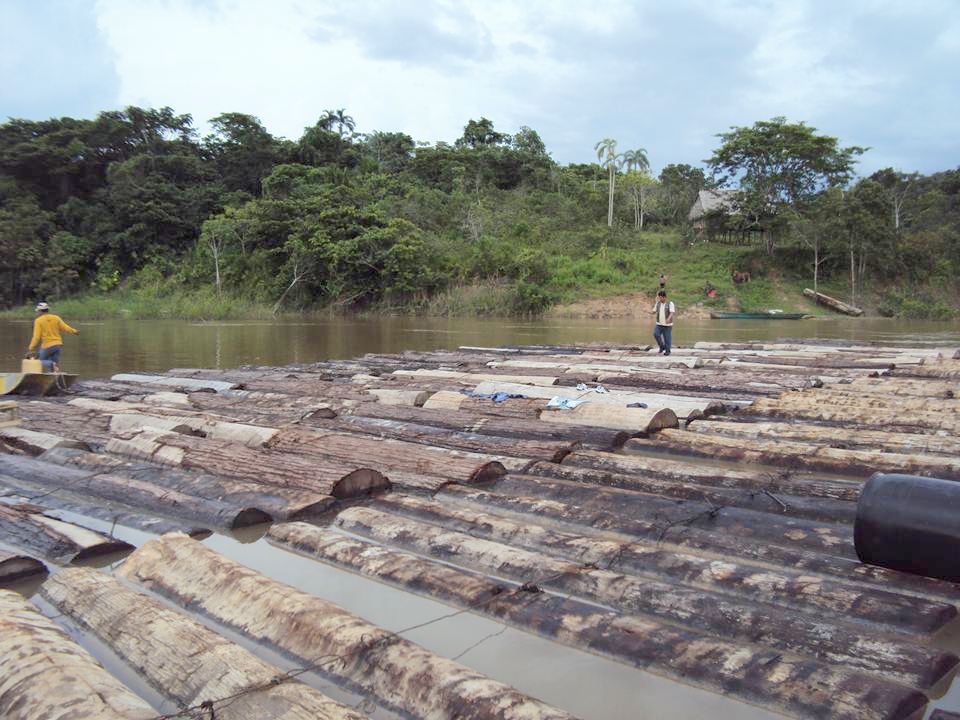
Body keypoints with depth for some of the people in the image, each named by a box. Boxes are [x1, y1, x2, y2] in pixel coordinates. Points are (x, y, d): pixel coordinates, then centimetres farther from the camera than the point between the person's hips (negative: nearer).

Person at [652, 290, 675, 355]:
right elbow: (654, 311, 14)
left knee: (667, 338, 1)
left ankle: (667, 351, 18)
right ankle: (662, 347, 2)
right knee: (656, 334, -17)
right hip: (659, 324, 4)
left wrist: (668, 319, -36)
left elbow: (672, 313, -19)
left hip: (667, 325, -4)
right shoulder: (658, 303, 6)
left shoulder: (670, 304, -8)